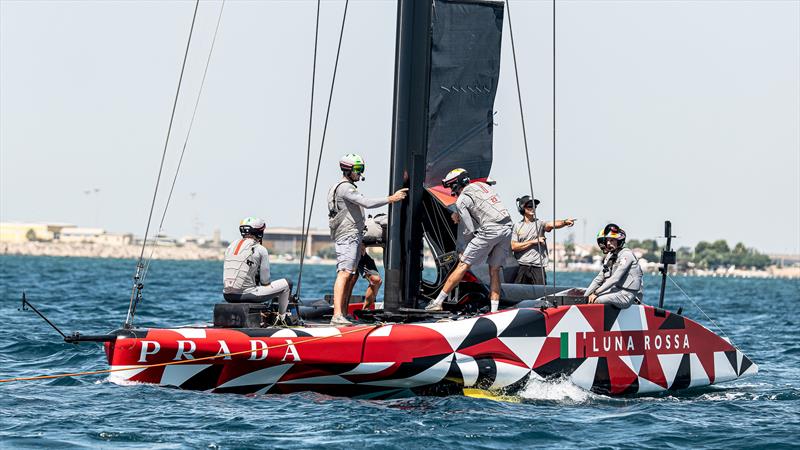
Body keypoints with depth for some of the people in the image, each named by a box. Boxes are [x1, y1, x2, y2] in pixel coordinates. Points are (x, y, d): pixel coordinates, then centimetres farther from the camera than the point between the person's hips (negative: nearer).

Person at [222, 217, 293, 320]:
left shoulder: (231, 246, 12)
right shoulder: (260, 250, -5)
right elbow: (265, 280, -4)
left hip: (228, 296, 7)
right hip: (246, 295, -7)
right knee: (286, 284, 11)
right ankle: (281, 318, 26)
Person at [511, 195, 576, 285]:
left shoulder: (539, 224, 8)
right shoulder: (517, 226, 10)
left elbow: (551, 224, -14)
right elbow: (513, 246, -1)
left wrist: (565, 222, -36)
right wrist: (533, 241, -8)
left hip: (538, 267, 0)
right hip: (521, 267, 0)